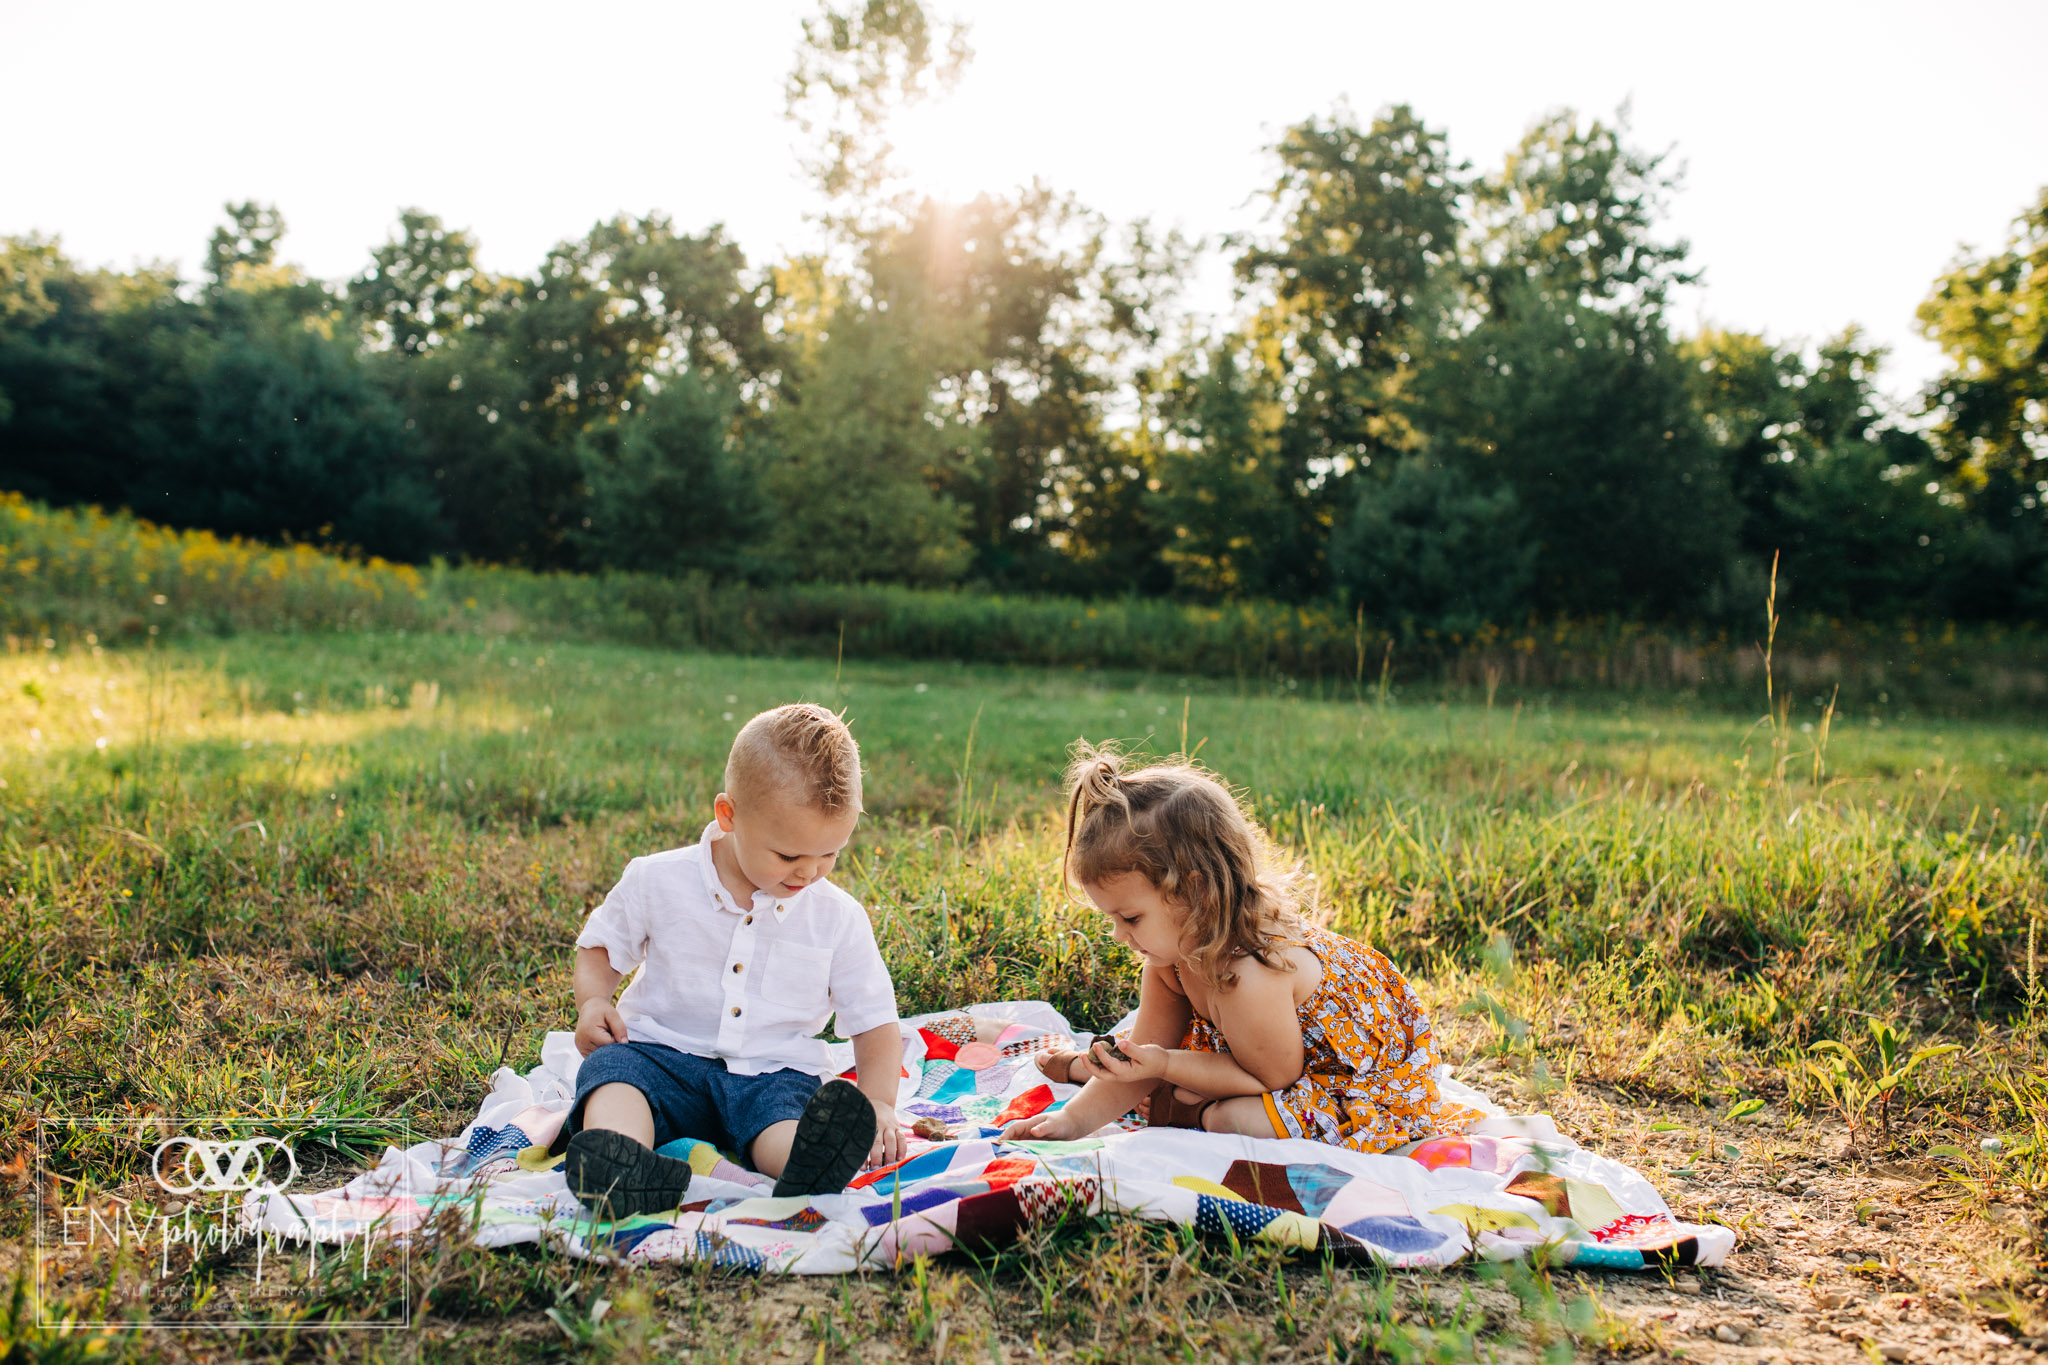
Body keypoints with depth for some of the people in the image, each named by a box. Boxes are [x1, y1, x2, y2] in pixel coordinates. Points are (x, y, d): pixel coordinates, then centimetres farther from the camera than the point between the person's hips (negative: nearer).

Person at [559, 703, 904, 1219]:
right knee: (612, 1068, -32)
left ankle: (808, 1171, -67)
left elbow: (875, 1020, 6)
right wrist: (592, 1002, -8)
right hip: (665, 1052, 0)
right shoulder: (658, 882, -2)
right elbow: (600, 947, 14)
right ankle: (621, 1171, -61)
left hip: (774, 1073, 0)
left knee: (790, 1115, -34)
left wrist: (880, 1103, -10)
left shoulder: (840, 918, 0)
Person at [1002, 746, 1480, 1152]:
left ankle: (1194, 1114, -1)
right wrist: (1074, 1119, -14)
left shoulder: (1248, 978, -41)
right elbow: (1150, 1050, -5)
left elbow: (1271, 1079, -26)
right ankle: (1094, 1066, 31)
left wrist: (1164, 1066, -32)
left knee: (1238, 1120, -28)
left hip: (1375, 1077, -9)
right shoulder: (1173, 952, -12)